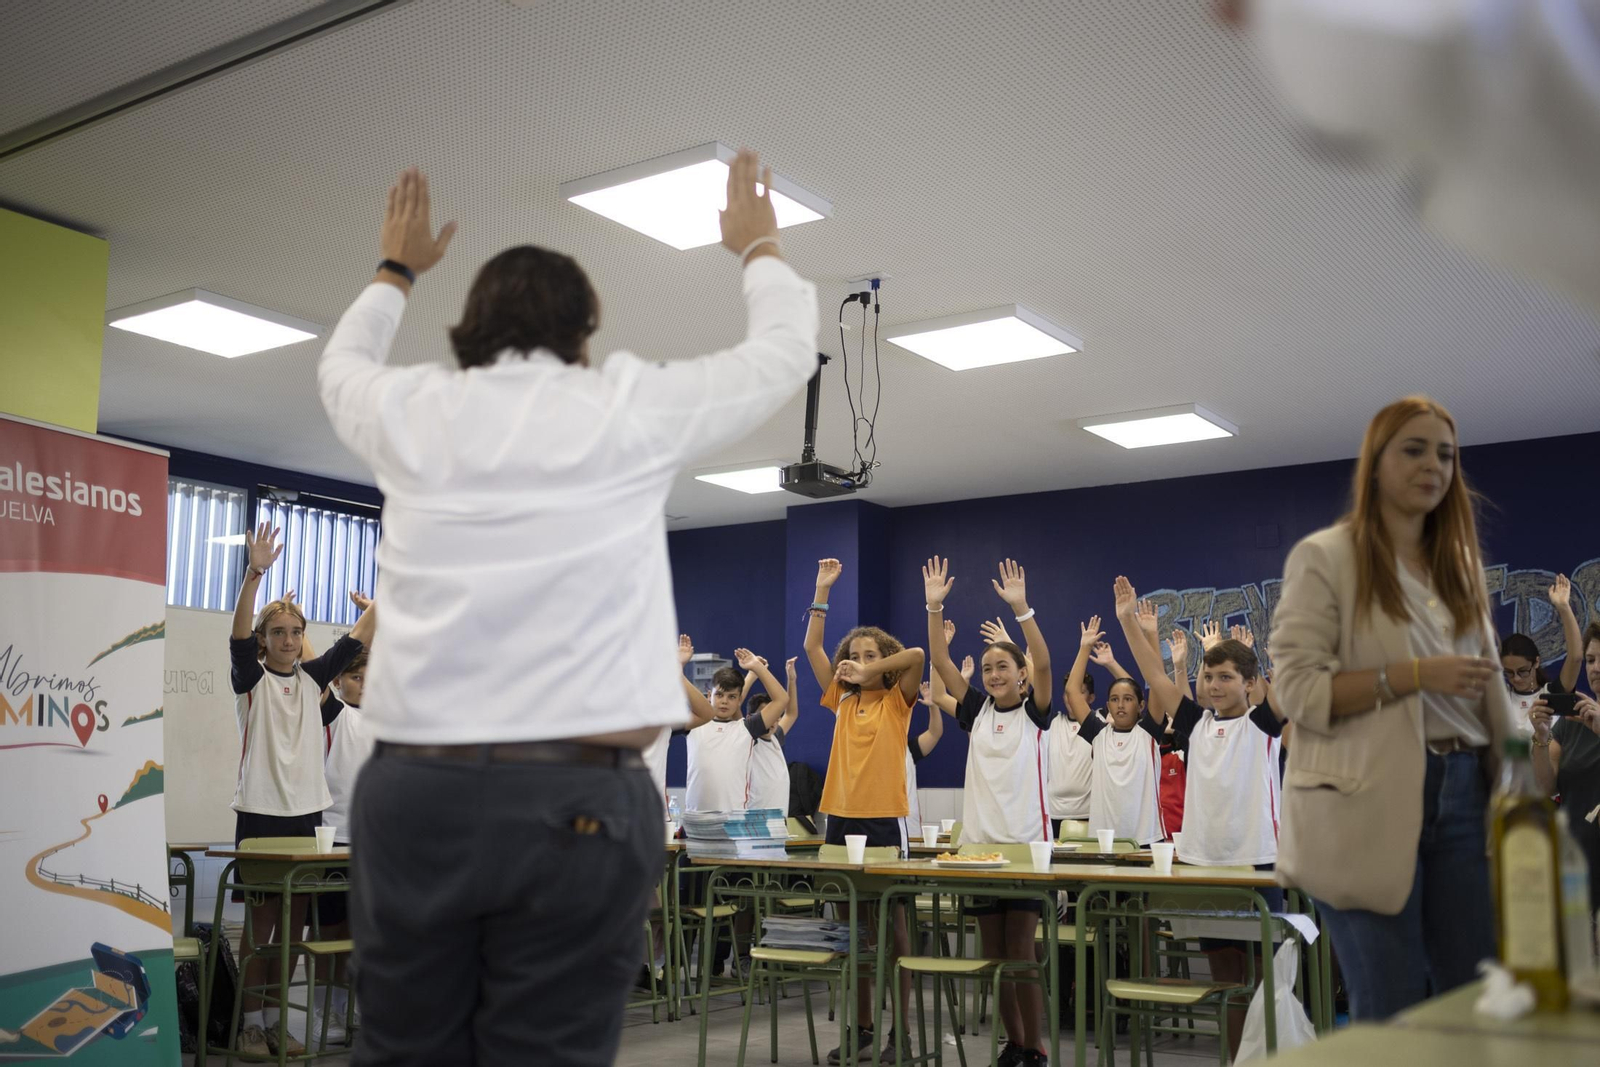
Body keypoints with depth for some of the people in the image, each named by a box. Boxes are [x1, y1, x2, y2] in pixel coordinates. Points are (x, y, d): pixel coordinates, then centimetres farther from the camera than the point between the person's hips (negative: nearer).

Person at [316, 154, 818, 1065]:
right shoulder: (629, 406, 3)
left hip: (414, 786, 3)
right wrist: (760, 247, 37)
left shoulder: (413, 411, 9)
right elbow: (786, 353, 19)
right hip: (580, 799, -3)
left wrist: (397, 270, 51)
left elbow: (342, 362, 34)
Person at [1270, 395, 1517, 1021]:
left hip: (1462, 793, 6)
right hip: (1369, 805, -6)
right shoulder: (1325, 558, -3)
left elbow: (1489, 692, 19)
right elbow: (1297, 689, -11)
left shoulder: (1459, 565, 17)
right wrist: (1415, 675, -16)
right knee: (1389, 1013, 0)